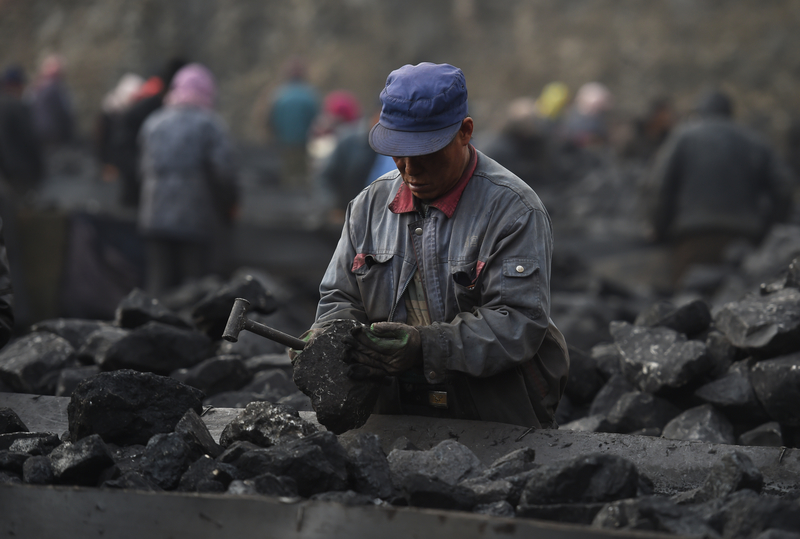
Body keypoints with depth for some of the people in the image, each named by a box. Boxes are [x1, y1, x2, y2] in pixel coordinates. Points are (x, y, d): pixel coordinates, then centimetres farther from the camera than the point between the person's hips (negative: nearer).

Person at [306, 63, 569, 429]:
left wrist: (426, 346, -27)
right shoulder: (370, 205, 13)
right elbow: (341, 297, 18)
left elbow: (519, 323, -15)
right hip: (394, 418, 5)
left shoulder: (512, 210, -7)